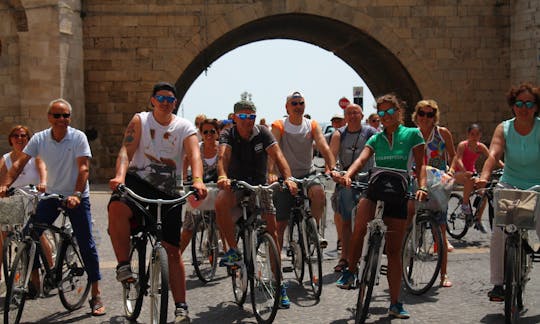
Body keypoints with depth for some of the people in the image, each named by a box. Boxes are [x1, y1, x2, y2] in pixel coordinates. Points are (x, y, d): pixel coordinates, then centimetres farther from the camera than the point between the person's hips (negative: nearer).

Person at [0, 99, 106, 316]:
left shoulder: (78, 137, -12)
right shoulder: (39, 138, -3)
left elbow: (84, 168, -19)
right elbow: (20, 163, -8)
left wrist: (76, 194, -32)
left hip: (77, 197, -3)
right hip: (51, 195, 3)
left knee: (86, 244, -5)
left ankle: (96, 296, 3)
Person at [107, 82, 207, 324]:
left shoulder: (184, 127, 4)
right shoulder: (140, 120, 3)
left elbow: (194, 154, -13)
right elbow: (126, 150, -11)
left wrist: (197, 180, -35)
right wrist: (120, 175, -33)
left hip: (169, 190, 1)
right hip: (138, 180, -1)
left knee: (172, 250, -1)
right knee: (117, 207, -36)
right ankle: (124, 266, -19)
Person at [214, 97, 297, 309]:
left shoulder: (263, 133, -6)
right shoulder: (228, 135, -7)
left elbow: (277, 156, -18)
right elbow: (223, 156, -26)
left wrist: (288, 178, -36)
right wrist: (222, 176, -48)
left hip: (259, 185, 1)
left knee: (272, 231, -6)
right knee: (221, 203, -35)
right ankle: (233, 250, -17)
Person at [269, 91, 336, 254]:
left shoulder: (312, 125, 3)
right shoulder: (279, 126, -3)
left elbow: (324, 147, -10)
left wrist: (332, 168, -27)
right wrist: (271, 173, -35)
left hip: (307, 174, 1)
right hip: (285, 178, -1)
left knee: (318, 191, -33)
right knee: (280, 224, -1)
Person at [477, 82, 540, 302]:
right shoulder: (504, 129, -2)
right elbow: (494, 154, -18)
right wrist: (484, 177, -37)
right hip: (510, 186, 1)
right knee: (498, 234, -14)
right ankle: (497, 284, -5)